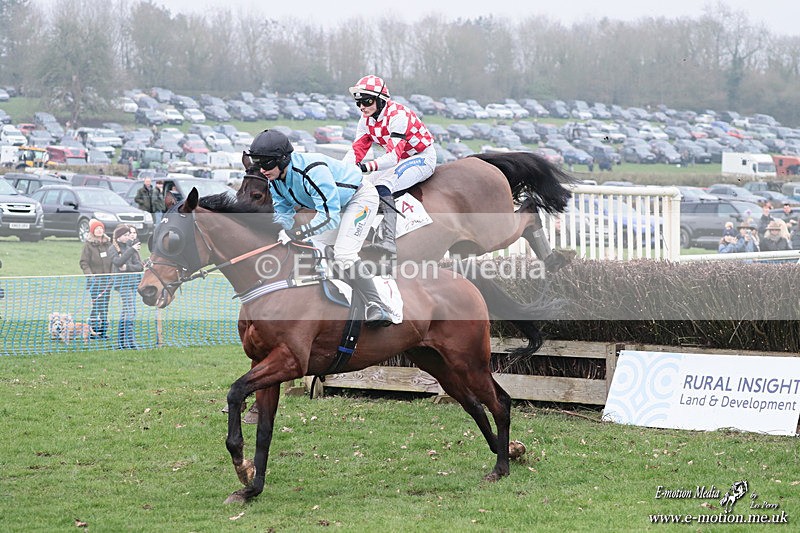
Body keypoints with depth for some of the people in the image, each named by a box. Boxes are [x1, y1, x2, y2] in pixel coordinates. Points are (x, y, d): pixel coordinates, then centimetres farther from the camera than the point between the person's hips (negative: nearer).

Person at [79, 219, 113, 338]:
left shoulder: (106, 244, 12)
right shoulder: (88, 245, -4)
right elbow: (84, 263, -7)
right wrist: (90, 275, -18)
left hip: (106, 279, 6)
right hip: (94, 280, -6)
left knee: (105, 306, 6)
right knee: (96, 304, -10)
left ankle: (104, 330, 11)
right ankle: (93, 330, -5)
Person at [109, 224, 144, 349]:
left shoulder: (130, 246, 13)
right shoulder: (113, 249, -1)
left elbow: (139, 266, 8)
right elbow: (118, 261, -20)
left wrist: (128, 267, -11)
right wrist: (132, 250, -22)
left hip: (133, 281, 6)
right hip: (122, 282, -6)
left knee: (125, 312, 10)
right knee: (129, 312, -14)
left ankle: (121, 342, 16)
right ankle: (130, 342, -15)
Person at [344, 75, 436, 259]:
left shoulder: (398, 115, -26)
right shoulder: (366, 120, 0)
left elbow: (394, 155, -34)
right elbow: (357, 149, -4)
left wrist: (368, 166, -49)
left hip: (423, 158, -9)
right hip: (400, 161, 9)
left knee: (382, 184, -31)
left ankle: (389, 241, -44)